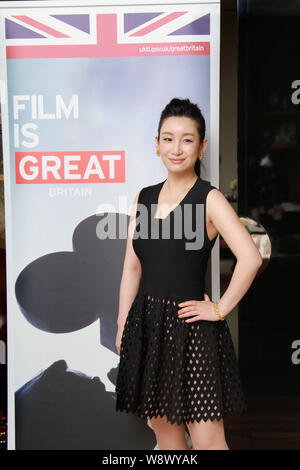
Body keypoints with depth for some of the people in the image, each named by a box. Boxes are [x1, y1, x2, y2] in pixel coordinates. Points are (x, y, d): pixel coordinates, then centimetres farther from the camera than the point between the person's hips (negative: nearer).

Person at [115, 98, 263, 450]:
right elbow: (132, 267, 10)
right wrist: (123, 326, 9)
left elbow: (250, 258, -20)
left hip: (191, 327, -5)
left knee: (207, 438, 0)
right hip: (146, 325, 6)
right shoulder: (144, 197, 8)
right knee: (163, 428, 15)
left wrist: (220, 310, -14)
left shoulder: (209, 199, -8)